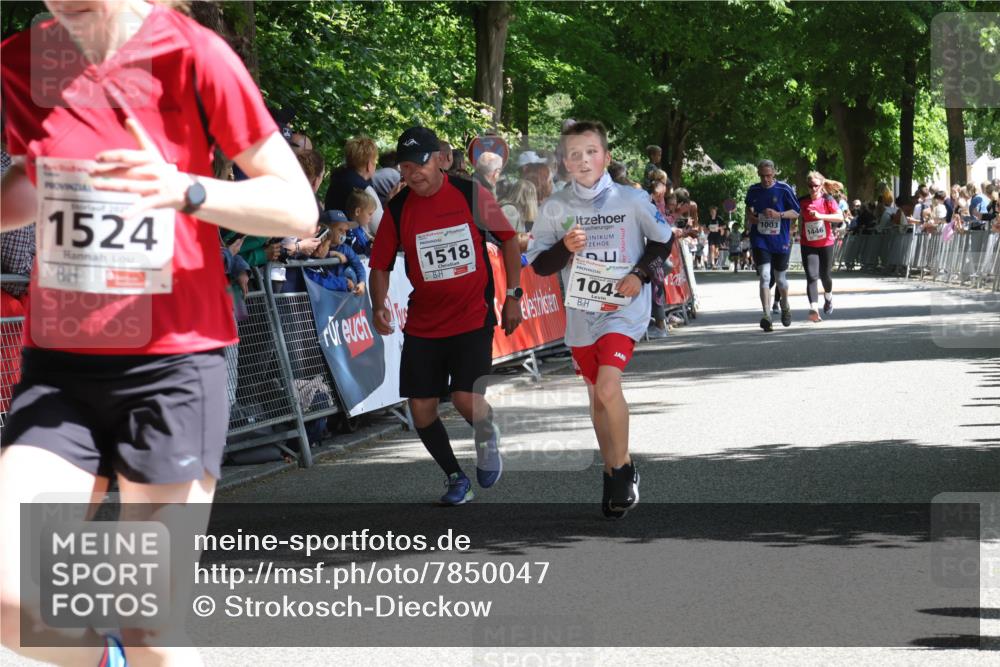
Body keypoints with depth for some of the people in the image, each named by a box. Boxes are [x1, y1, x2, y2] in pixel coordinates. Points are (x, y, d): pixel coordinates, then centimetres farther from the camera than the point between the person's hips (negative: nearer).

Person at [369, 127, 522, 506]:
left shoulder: (470, 194, -6)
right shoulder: (398, 209, -2)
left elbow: (508, 238, 6)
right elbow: (380, 264, 4)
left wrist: (513, 294, 3)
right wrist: (379, 306, -14)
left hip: (472, 318, -3)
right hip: (422, 326, 3)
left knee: (467, 400, -18)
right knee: (421, 411, -1)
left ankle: (487, 438, 19)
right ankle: (455, 478, 22)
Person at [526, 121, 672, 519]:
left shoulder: (632, 200, -6)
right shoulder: (556, 208, -1)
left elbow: (663, 240, 7)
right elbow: (538, 264, 2)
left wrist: (641, 274, -9)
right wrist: (565, 248, -17)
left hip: (623, 308, -4)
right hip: (581, 314, 4)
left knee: (608, 387, -22)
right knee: (597, 397, 14)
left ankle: (623, 468, -4)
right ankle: (612, 474, 30)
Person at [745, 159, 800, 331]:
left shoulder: (784, 189, -7)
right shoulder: (753, 190, 4)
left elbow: (796, 213, -4)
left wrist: (779, 215, -21)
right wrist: (750, 216, 1)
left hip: (781, 241, -1)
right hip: (760, 241, 1)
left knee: (780, 278, 12)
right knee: (764, 277, -13)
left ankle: (785, 307, 41)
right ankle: (767, 316, -18)